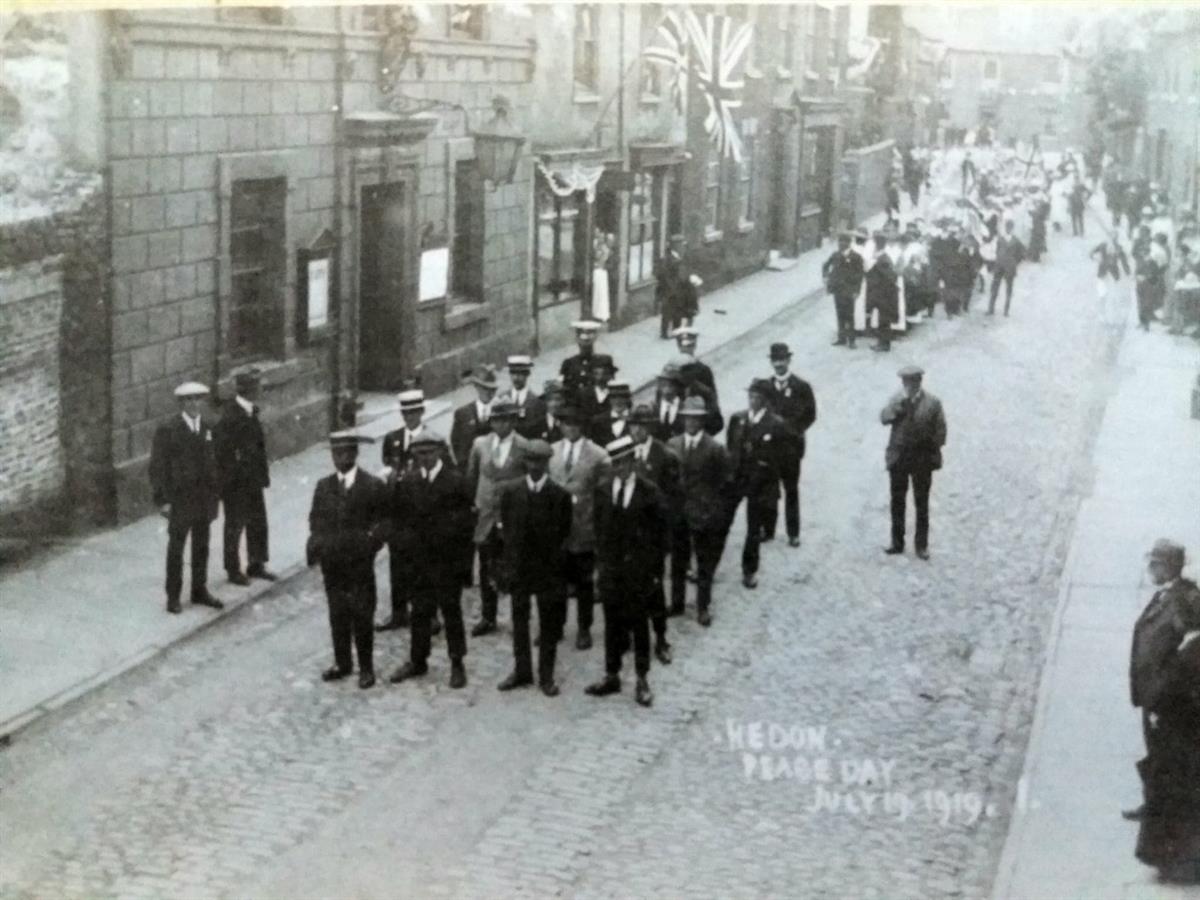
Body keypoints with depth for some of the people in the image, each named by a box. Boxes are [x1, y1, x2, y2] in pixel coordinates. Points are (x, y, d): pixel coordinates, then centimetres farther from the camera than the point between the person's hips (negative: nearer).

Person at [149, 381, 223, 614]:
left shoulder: (207, 429, 5)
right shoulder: (167, 431, -12)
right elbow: (158, 467, -11)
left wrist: (216, 494, 7)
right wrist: (162, 500, -14)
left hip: (204, 499, 5)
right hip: (180, 499, -5)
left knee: (201, 548, 14)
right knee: (176, 549, 5)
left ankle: (200, 591, 27)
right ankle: (173, 597, 14)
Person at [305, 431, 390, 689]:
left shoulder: (373, 486, -4)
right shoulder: (324, 486, 8)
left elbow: (384, 520, -1)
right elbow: (316, 519, 15)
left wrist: (371, 541, -15)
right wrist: (316, 544, 0)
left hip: (360, 563, -4)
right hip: (332, 563, 4)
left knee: (362, 616, 0)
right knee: (337, 615, 10)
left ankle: (366, 668, 9)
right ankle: (342, 663, 21)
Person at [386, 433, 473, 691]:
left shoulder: (456, 481, -7)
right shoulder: (407, 481, 5)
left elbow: (466, 517, -7)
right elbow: (398, 514, 10)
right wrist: (406, 537, -3)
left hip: (448, 560, -3)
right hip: (419, 558, 3)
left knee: (451, 610, 5)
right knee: (420, 611, 11)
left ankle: (457, 664, 14)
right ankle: (417, 661, 22)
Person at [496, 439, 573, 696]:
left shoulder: (561, 495, -4)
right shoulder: (511, 493, 2)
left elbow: (564, 534, 0)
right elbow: (507, 530, 4)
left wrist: (556, 563, -5)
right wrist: (510, 566, 0)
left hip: (550, 568, -2)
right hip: (519, 566, 2)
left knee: (549, 624, 4)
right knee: (519, 620, 10)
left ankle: (546, 675, 13)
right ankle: (521, 671, 21)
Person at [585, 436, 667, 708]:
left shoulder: (649, 492, -8)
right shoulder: (603, 490, 2)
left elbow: (658, 533, -5)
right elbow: (599, 529, 8)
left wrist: (655, 571, -6)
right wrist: (600, 562, 3)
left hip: (639, 571, -3)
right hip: (610, 568, 3)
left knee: (639, 625, 5)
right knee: (612, 624, 10)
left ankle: (642, 680, 14)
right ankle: (611, 676, 20)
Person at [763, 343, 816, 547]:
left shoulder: (802, 387, 1)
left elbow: (810, 414, 1)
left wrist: (794, 429, -9)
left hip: (791, 445, -2)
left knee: (791, 490, 2)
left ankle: (793, 533, 6)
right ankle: (767, 530, 11)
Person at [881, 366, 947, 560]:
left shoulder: (932, 403, -3)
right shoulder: (896, 400, 4)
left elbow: (940, 430, -1)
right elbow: (884, 418, -11)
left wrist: (933, 453, -6)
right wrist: (900, 403, -21)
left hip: (922, 459, -2)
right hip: (898, 457, 2)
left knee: (922, 504, 4)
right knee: (897, 502, 8)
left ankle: (922, 545, 11)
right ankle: (897, 543, 17)